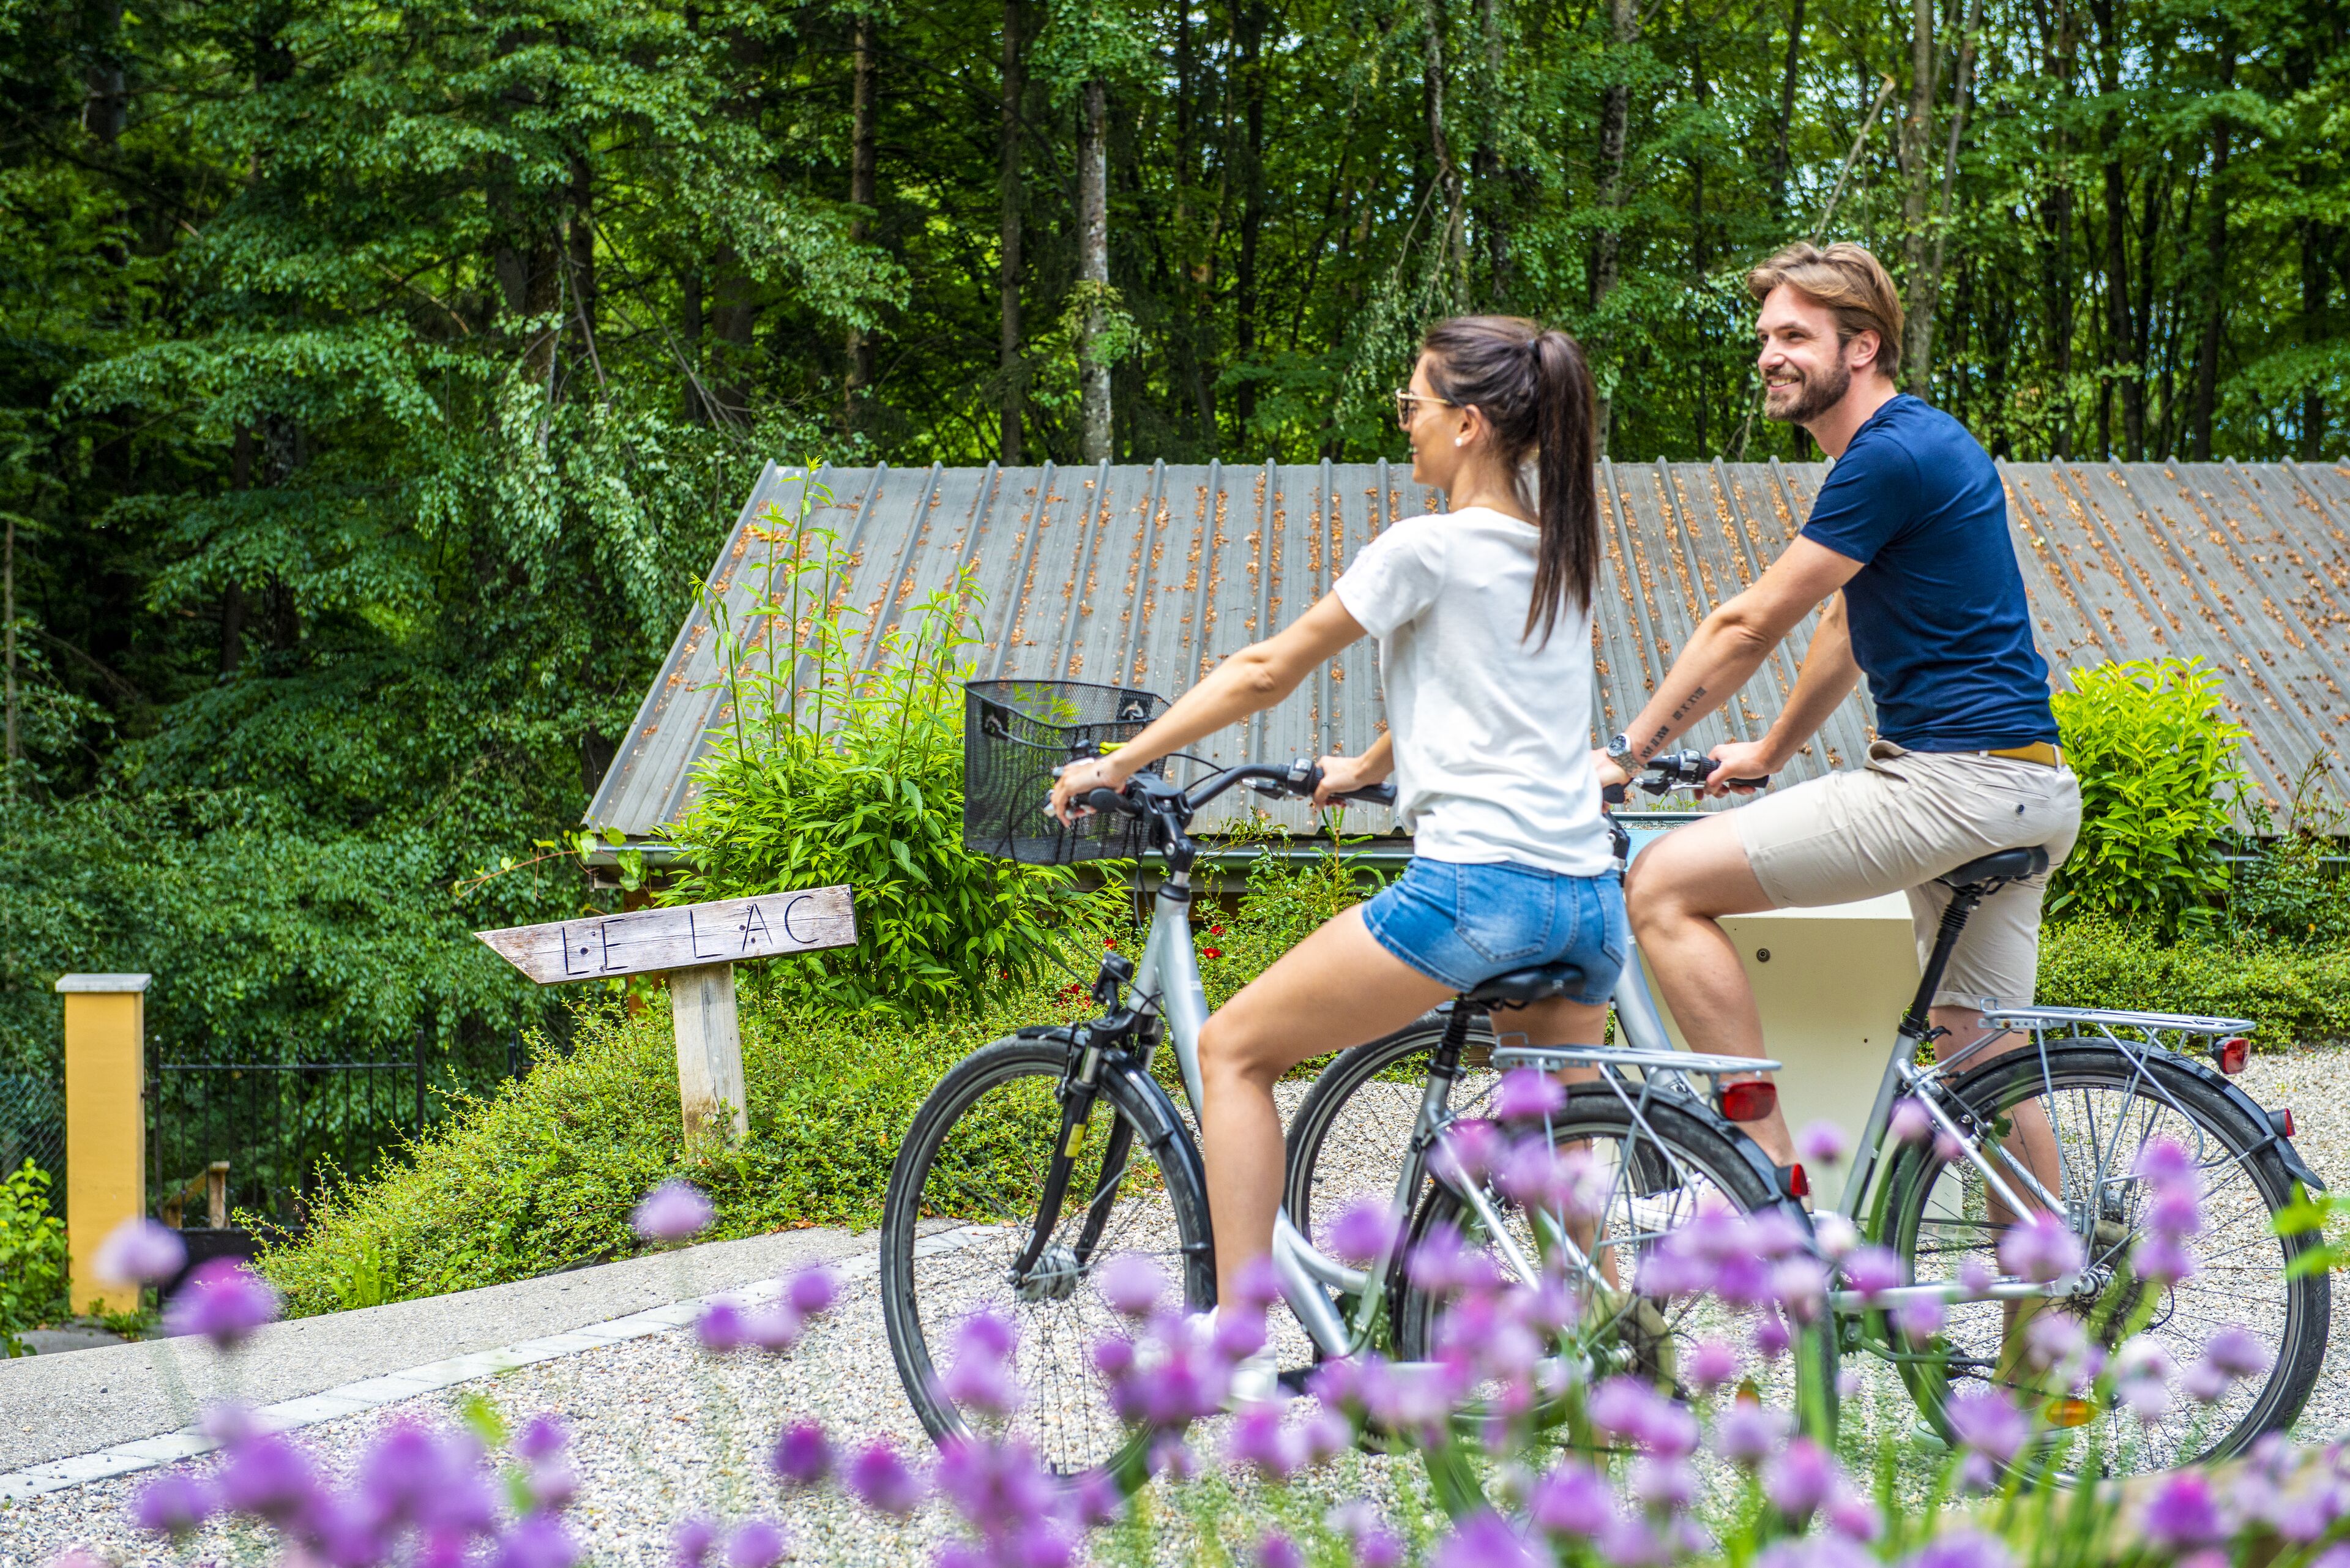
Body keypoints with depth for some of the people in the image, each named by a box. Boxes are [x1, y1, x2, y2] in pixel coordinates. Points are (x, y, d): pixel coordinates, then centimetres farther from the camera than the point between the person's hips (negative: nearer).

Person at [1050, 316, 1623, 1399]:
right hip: (1589, 900, 8)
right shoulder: (1560, 554, 17)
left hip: (1476, 886, -8)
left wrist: (1117, 764, 8)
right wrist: (1364, 768, 45)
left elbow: (1266, 672, 0)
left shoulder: (1428, 549, -5)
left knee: (1235, 1049, 4)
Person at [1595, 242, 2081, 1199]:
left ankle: (1774, 1164, -10)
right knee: (1984, 1061, 15)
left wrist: (1625, 755, -5)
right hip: (2022, 794, 11)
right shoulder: (1914, 444, 19)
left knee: (1664, 887, -12)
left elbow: (1749, 626, -12)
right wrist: (1770, 753, 37)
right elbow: (1848, 626, 30)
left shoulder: (1894, 456, -13)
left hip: (1956, 780, -11)